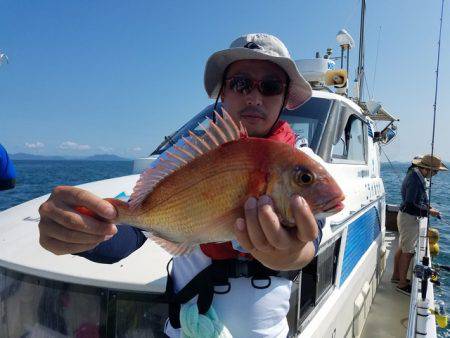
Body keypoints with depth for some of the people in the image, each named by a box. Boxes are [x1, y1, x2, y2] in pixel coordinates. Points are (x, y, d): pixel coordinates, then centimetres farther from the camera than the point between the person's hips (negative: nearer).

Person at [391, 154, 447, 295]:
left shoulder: (416, 174, 7)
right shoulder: (415, 179, -24)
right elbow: (410, 204, -25)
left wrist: (428, 207, 9)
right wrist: (428, 211, -15)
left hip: (406, 216, 10)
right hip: (409, 218, -10)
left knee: (402, 249, 19)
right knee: (408, 252, -1)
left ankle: (396, 276, 32)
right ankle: (402, 284, 10)